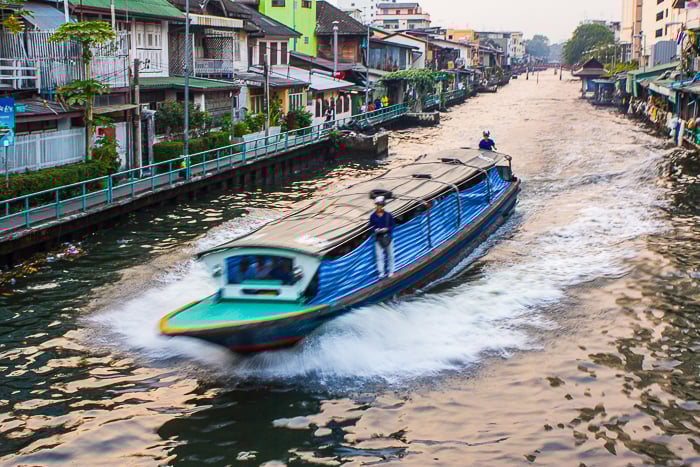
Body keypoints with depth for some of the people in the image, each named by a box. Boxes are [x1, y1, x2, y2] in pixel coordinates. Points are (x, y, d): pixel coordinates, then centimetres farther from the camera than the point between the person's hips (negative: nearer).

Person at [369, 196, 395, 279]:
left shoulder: (388, 215, -4)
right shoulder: (373, 216, -1)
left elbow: (392, 226, 1)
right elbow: (371, 227, 4)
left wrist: (386, 229, -18)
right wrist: (376, 230, -16)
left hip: (388, 237, 0)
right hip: (378, 238, 0)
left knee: (390, 255, 10)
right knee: (379, 256, -5)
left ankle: (390, 271, 22)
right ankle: (381, 272, -4)